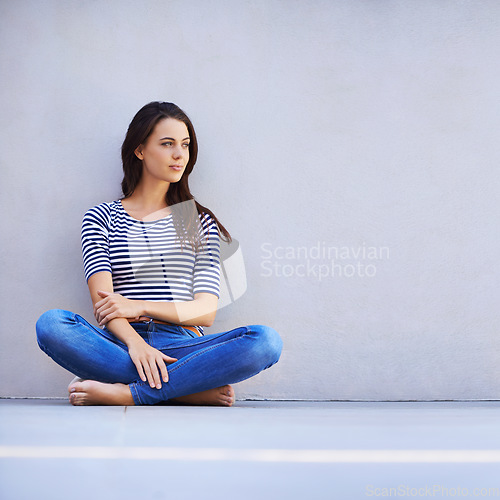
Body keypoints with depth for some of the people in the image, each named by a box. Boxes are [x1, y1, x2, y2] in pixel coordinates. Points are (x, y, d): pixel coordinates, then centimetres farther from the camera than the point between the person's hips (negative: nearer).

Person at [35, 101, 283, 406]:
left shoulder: (201, 222, 18)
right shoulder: (101, 218, 14)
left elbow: (206, 311, 6)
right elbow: (103, 301, -3)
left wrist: (141, 307, -9)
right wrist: (135, 343, -24)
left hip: (182, 347, 1)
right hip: (121, 345, -1)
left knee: (266, 340, -28)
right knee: (51, 324, -32)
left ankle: (128, 394, -29)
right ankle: (195, 390, -29)